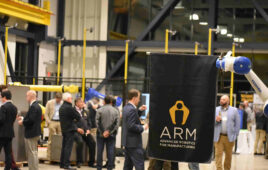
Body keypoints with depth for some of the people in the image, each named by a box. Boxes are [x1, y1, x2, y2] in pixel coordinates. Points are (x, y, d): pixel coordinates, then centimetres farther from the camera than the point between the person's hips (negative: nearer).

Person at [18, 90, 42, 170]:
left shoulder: (33, 107, -19)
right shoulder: (37, 105, 13)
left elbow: (31, 120, -24)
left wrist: (22, 122, -9)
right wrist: (23, 118, 12)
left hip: (31, 133, -10)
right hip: (35, 133, 10)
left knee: (32, 152, -5)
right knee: (33, 152, 16)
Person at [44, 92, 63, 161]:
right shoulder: (50, 103, 4)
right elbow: (46, 114, 4)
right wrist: (48, 122, -6)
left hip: (60, 122, 2)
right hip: (52, 122, -2)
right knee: (51, 140, -2)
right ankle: (49, 156, 1)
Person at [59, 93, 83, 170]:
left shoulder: (61, 107, 12)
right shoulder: (69, 108, -17)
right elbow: (78, 118, -14)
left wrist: (77, 128, 20)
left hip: (64, 129, 9)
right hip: (70, 130, -9)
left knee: (64, 147, 14)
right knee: (68, 147, -7)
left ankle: (62, 163, 19)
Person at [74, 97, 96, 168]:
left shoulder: (85, 111, 19)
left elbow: (89, 122, 21)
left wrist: (88, 129, 4)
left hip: (85, 131, 5)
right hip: (76, 131, -5)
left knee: (92, 143, -16)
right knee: (80, 142, -33)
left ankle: (91, 162, -4)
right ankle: (79, 161, -19)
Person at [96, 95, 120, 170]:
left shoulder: (99, 110, -3)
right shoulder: (115, 111, 1)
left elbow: (97, 122, -8)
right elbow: (117, 124, -6)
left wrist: (102, 132, -8)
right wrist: (109, 132, -8)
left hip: (101, 134, -1)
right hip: (111, 135, 1)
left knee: (99, 151, 7)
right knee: (110, 152, 4)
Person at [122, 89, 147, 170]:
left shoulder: (126, 108, 10)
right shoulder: (132, 109, -19)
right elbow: (131, 126, -25)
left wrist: (140, 110, 13)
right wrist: (143, 128, -14)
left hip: (127, 141, 10)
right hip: (134, 142, -10)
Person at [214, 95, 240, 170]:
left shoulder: (234, 110, 5)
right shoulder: (216, 110, 8)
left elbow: (237, 123, 4)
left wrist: (235, 135, -2)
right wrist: (215, 120, -13)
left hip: (229, 137, 0)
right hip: (218, 137, 0)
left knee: (228, 155, 9)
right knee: (218, 154, -7)